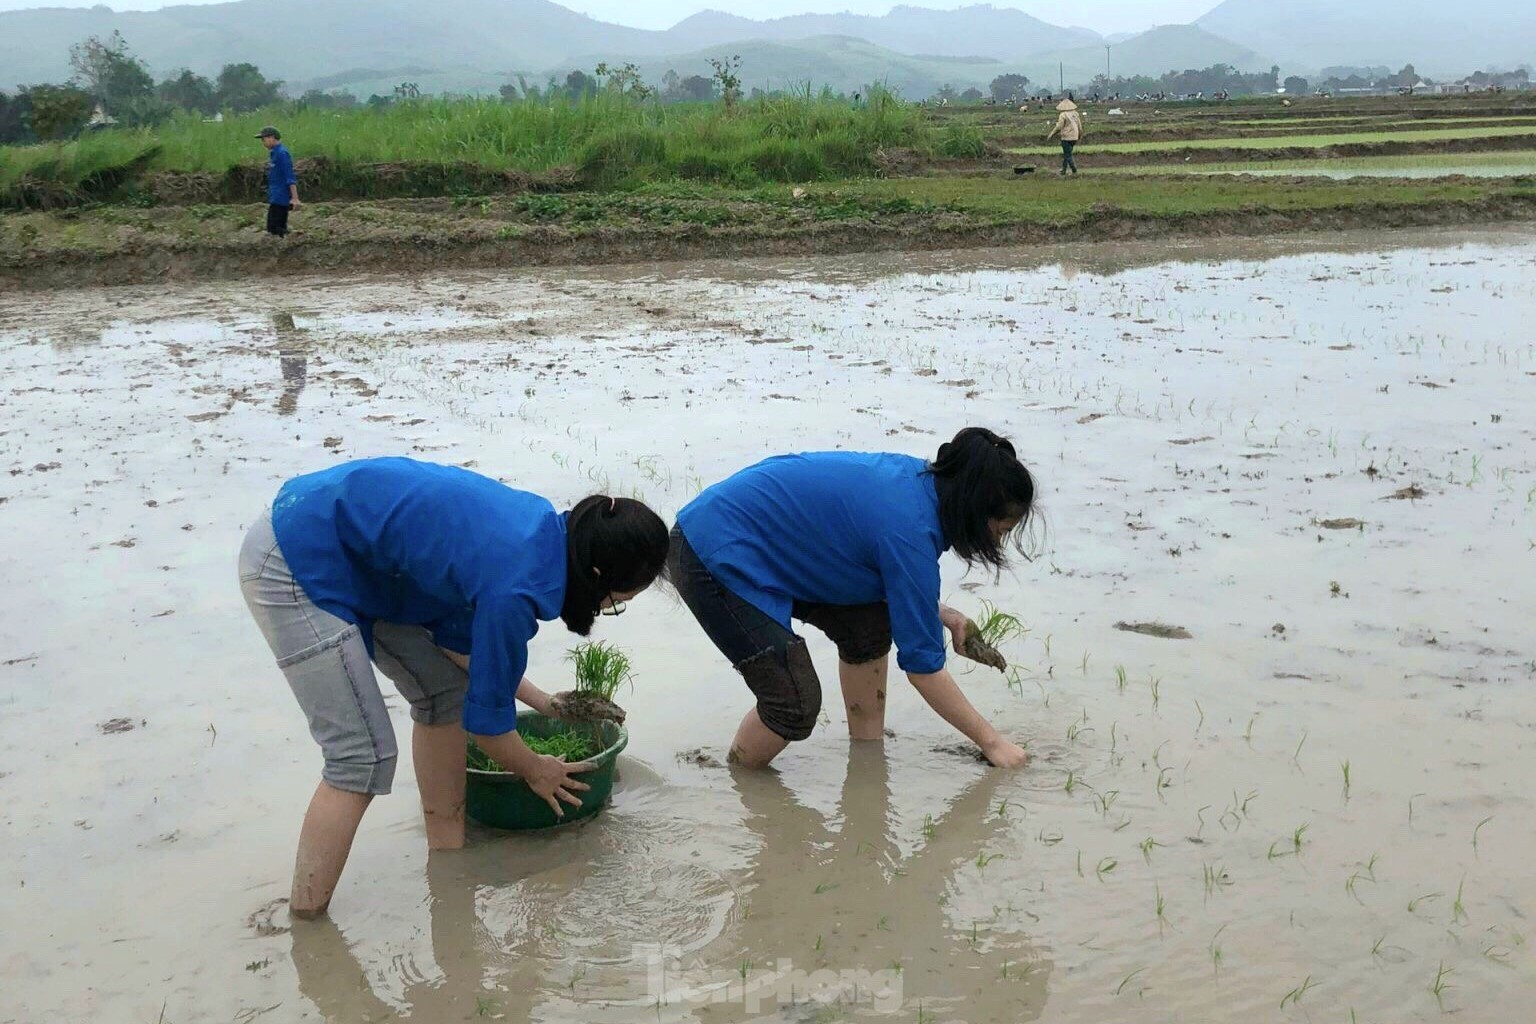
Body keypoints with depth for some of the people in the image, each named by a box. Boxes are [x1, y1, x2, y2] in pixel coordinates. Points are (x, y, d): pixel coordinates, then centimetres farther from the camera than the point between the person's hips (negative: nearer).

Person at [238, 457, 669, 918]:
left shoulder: (547, 528, -1)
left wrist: (537, 699, 17)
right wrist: (534, 770, 8)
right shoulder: (514, 589, -27)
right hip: (295, 565, -10)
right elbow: (488, 716, -10)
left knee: (444, 688, 13)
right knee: (364, 757, -9)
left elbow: (459, 636, 14)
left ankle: (447, 858, 24)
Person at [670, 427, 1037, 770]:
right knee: (796, 704, -13)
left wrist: (934, 611, 5)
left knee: (868, 625, 8)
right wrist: (991, 741, -8)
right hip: (714, 556, -10)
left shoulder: (918, 477, 0)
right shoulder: (910, 531, -25)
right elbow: (922, 664, -19)